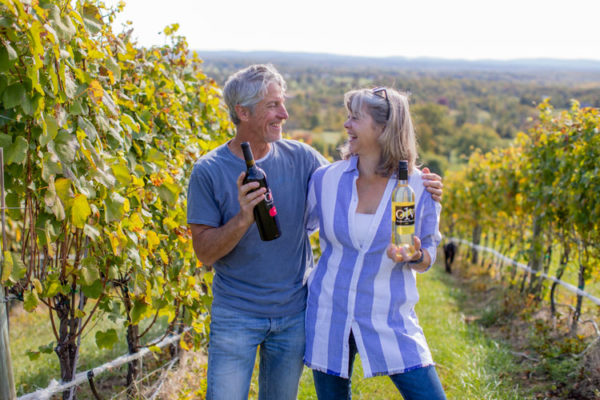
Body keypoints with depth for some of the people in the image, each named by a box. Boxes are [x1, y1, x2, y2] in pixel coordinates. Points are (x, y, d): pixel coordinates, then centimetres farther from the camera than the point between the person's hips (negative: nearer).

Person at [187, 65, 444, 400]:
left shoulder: (300, 158, -4)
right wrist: (243, 219, -28)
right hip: (236, 316, -2)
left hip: (295, 313, 3)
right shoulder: (209, 171, -11)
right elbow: (205, 252, -11)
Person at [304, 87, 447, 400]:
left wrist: (413, 256, -18)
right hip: (329, 316, 1)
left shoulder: (419, 187, -7)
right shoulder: (325, 179, -4)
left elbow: (428, 255, 2)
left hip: (390, 320, -1)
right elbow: (297, 229, 14)